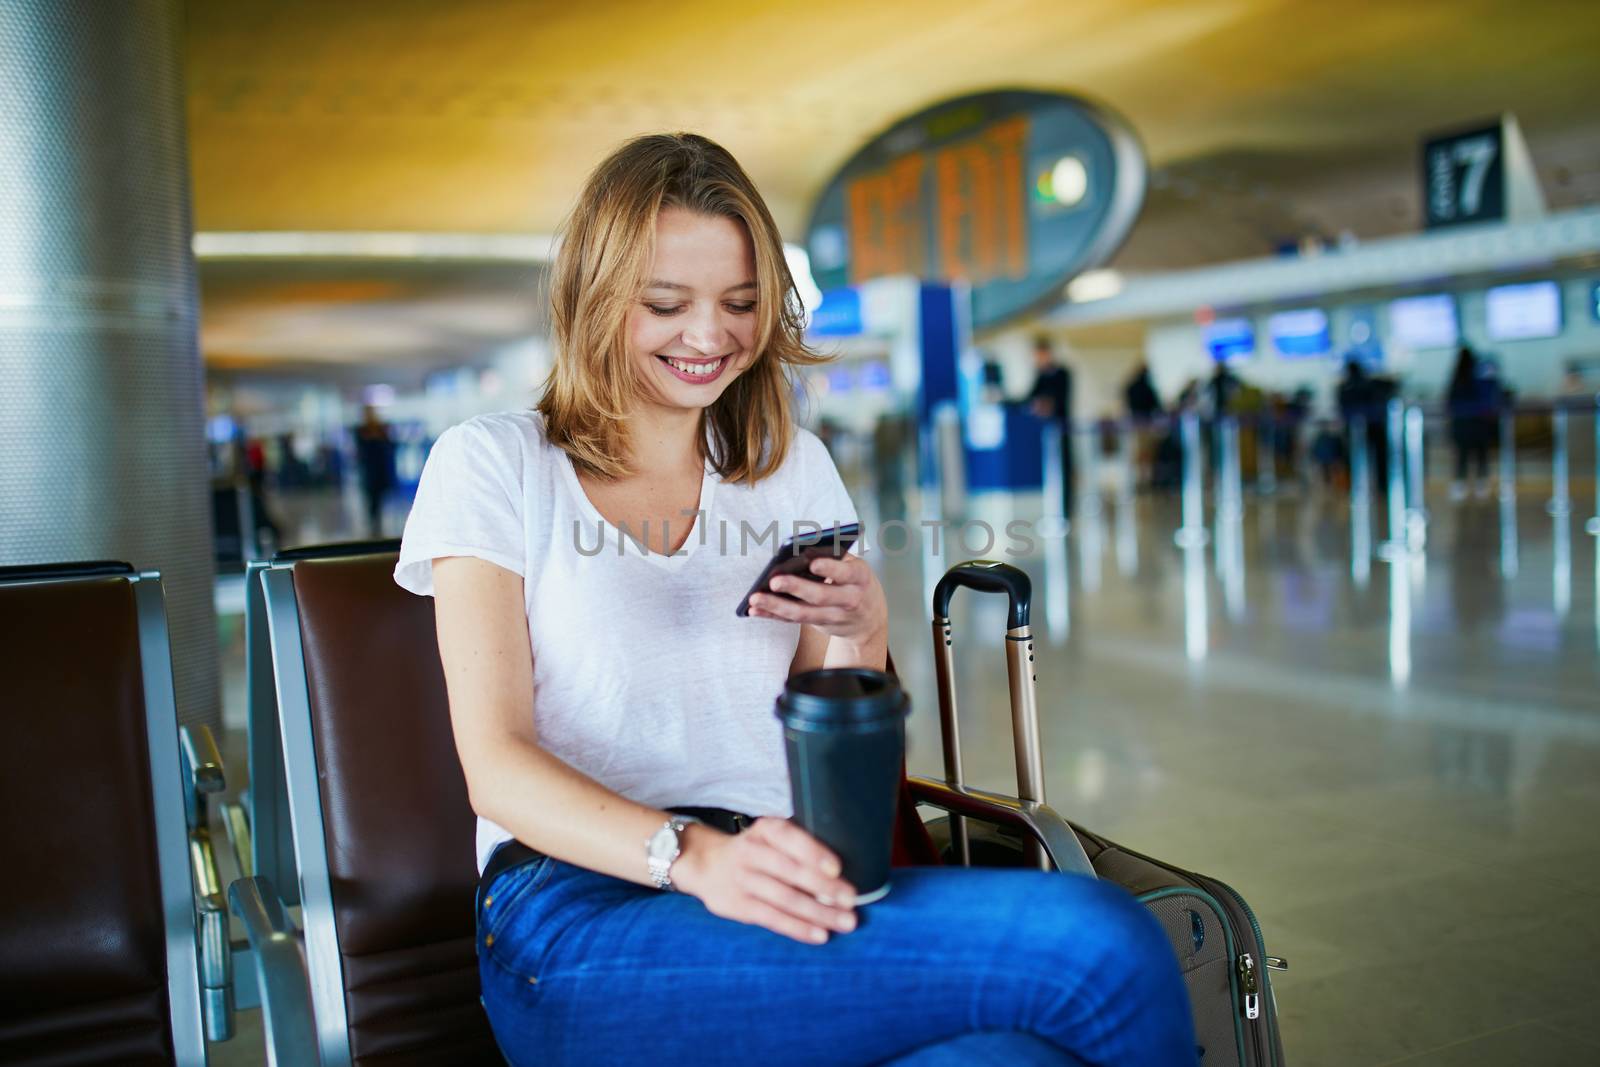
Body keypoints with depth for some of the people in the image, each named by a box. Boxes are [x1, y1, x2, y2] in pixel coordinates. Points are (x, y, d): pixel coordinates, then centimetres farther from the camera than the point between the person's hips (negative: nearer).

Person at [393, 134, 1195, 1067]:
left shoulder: (797, 469, 19)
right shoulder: (492, 464, 7)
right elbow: (495, 764, -4)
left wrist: (860, 631, -5)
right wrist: (693, 856, -22)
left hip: (773, 889, 5)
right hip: (580, 906, -4)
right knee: (1100, 946, -27)